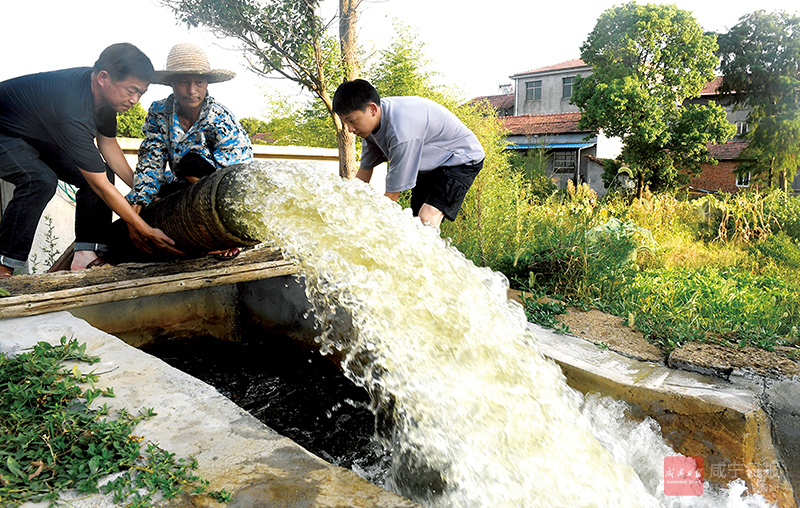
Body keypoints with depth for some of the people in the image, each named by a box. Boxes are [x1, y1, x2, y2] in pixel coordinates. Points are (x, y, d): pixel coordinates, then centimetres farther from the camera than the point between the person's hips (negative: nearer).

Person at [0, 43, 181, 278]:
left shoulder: (103, 91, -14)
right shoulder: (74, 111, -41)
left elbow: (108, 145, 1)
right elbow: (101, 186, -37)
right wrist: (145, 231, -33)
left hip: (41, 135, 9)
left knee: (101, 171, -6)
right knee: (41, 180, -34)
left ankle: (86, 254, -6)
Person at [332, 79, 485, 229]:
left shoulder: (402, 131, -38)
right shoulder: (371, 122, -12)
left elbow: (392, 194, -31)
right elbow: (365, 169, 3)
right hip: (430, 164, 9)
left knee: (427, 220, -27)